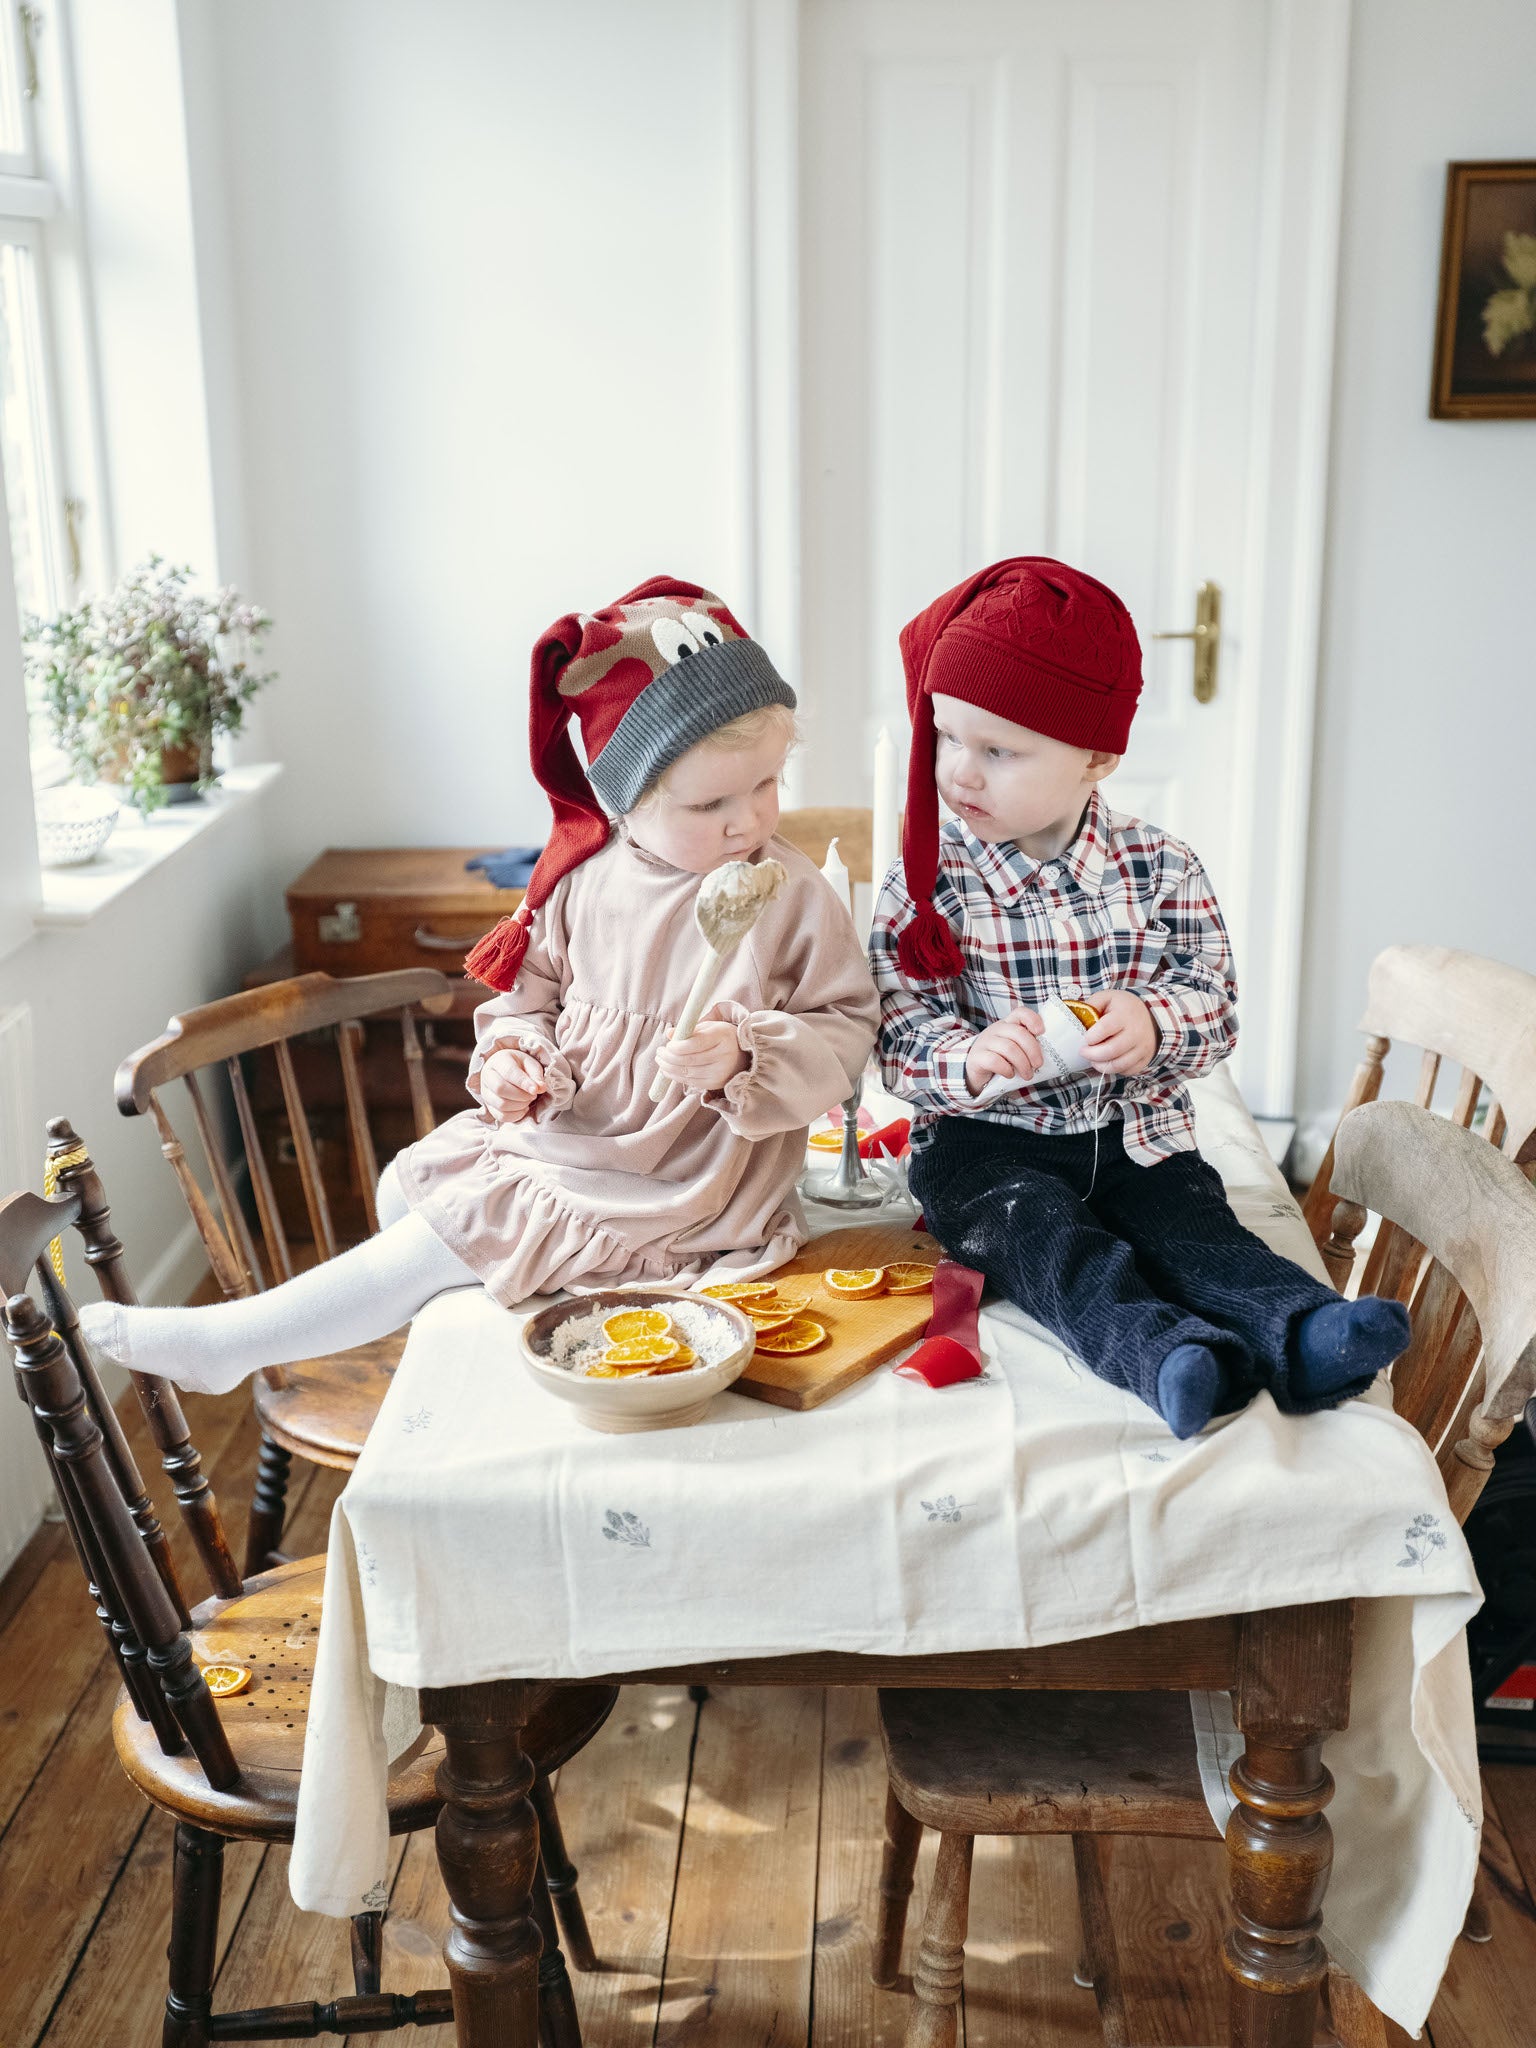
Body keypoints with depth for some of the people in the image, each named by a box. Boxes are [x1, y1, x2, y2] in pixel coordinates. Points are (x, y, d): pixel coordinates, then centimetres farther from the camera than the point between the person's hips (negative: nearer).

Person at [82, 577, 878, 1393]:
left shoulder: (791, 896, -18)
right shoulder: (581, 875, -6)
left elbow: (843, 1028, -12)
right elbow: (531, 990, 8)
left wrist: (741, 1057, -28)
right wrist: (512, 1058, -12)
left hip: (669, 1176, -6)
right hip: (562, 1126, 6)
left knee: (469, 1226, -8)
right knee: (411, 1179, 11)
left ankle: (222, 1343, 6)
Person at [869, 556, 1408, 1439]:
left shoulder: (1161, 869, -2)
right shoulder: (927, 882, -5)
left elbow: (1214, 999, 0)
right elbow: (902, 1026, -7)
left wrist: (1153, 1023, -22)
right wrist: (970, 1060, -28)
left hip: (1134, 1133, 2)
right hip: (985, 1141, -2)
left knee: (1191, 1223, -21)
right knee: (1044, 1236, -28)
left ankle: (1302, 1331, -40)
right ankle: (1163, 1354, -48)